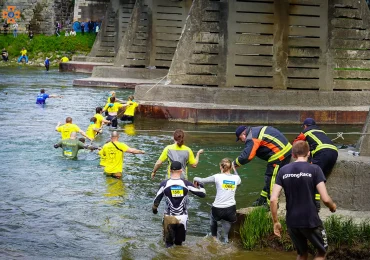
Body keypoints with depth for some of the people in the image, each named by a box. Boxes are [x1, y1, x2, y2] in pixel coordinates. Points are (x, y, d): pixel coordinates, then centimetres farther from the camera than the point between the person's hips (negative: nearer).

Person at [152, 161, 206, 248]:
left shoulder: (164, 184, -9)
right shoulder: (186, 184, -9)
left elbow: (157, 199, 1)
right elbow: (202, 194, -2)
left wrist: (154, 208, 22)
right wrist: (201, 185, 20)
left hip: (169, 217, -1)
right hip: (182, 218, 1)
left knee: (168, 243, 14)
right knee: (179, 243, 17)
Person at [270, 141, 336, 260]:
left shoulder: (283, 171, 2)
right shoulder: (314, 169, -9)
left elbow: (273, 199, -4)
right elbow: (325, 199, -13)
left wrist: (276, 222, 6)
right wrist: (332, 206, 8)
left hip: (291, 222, 4)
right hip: (310, 221, -4)